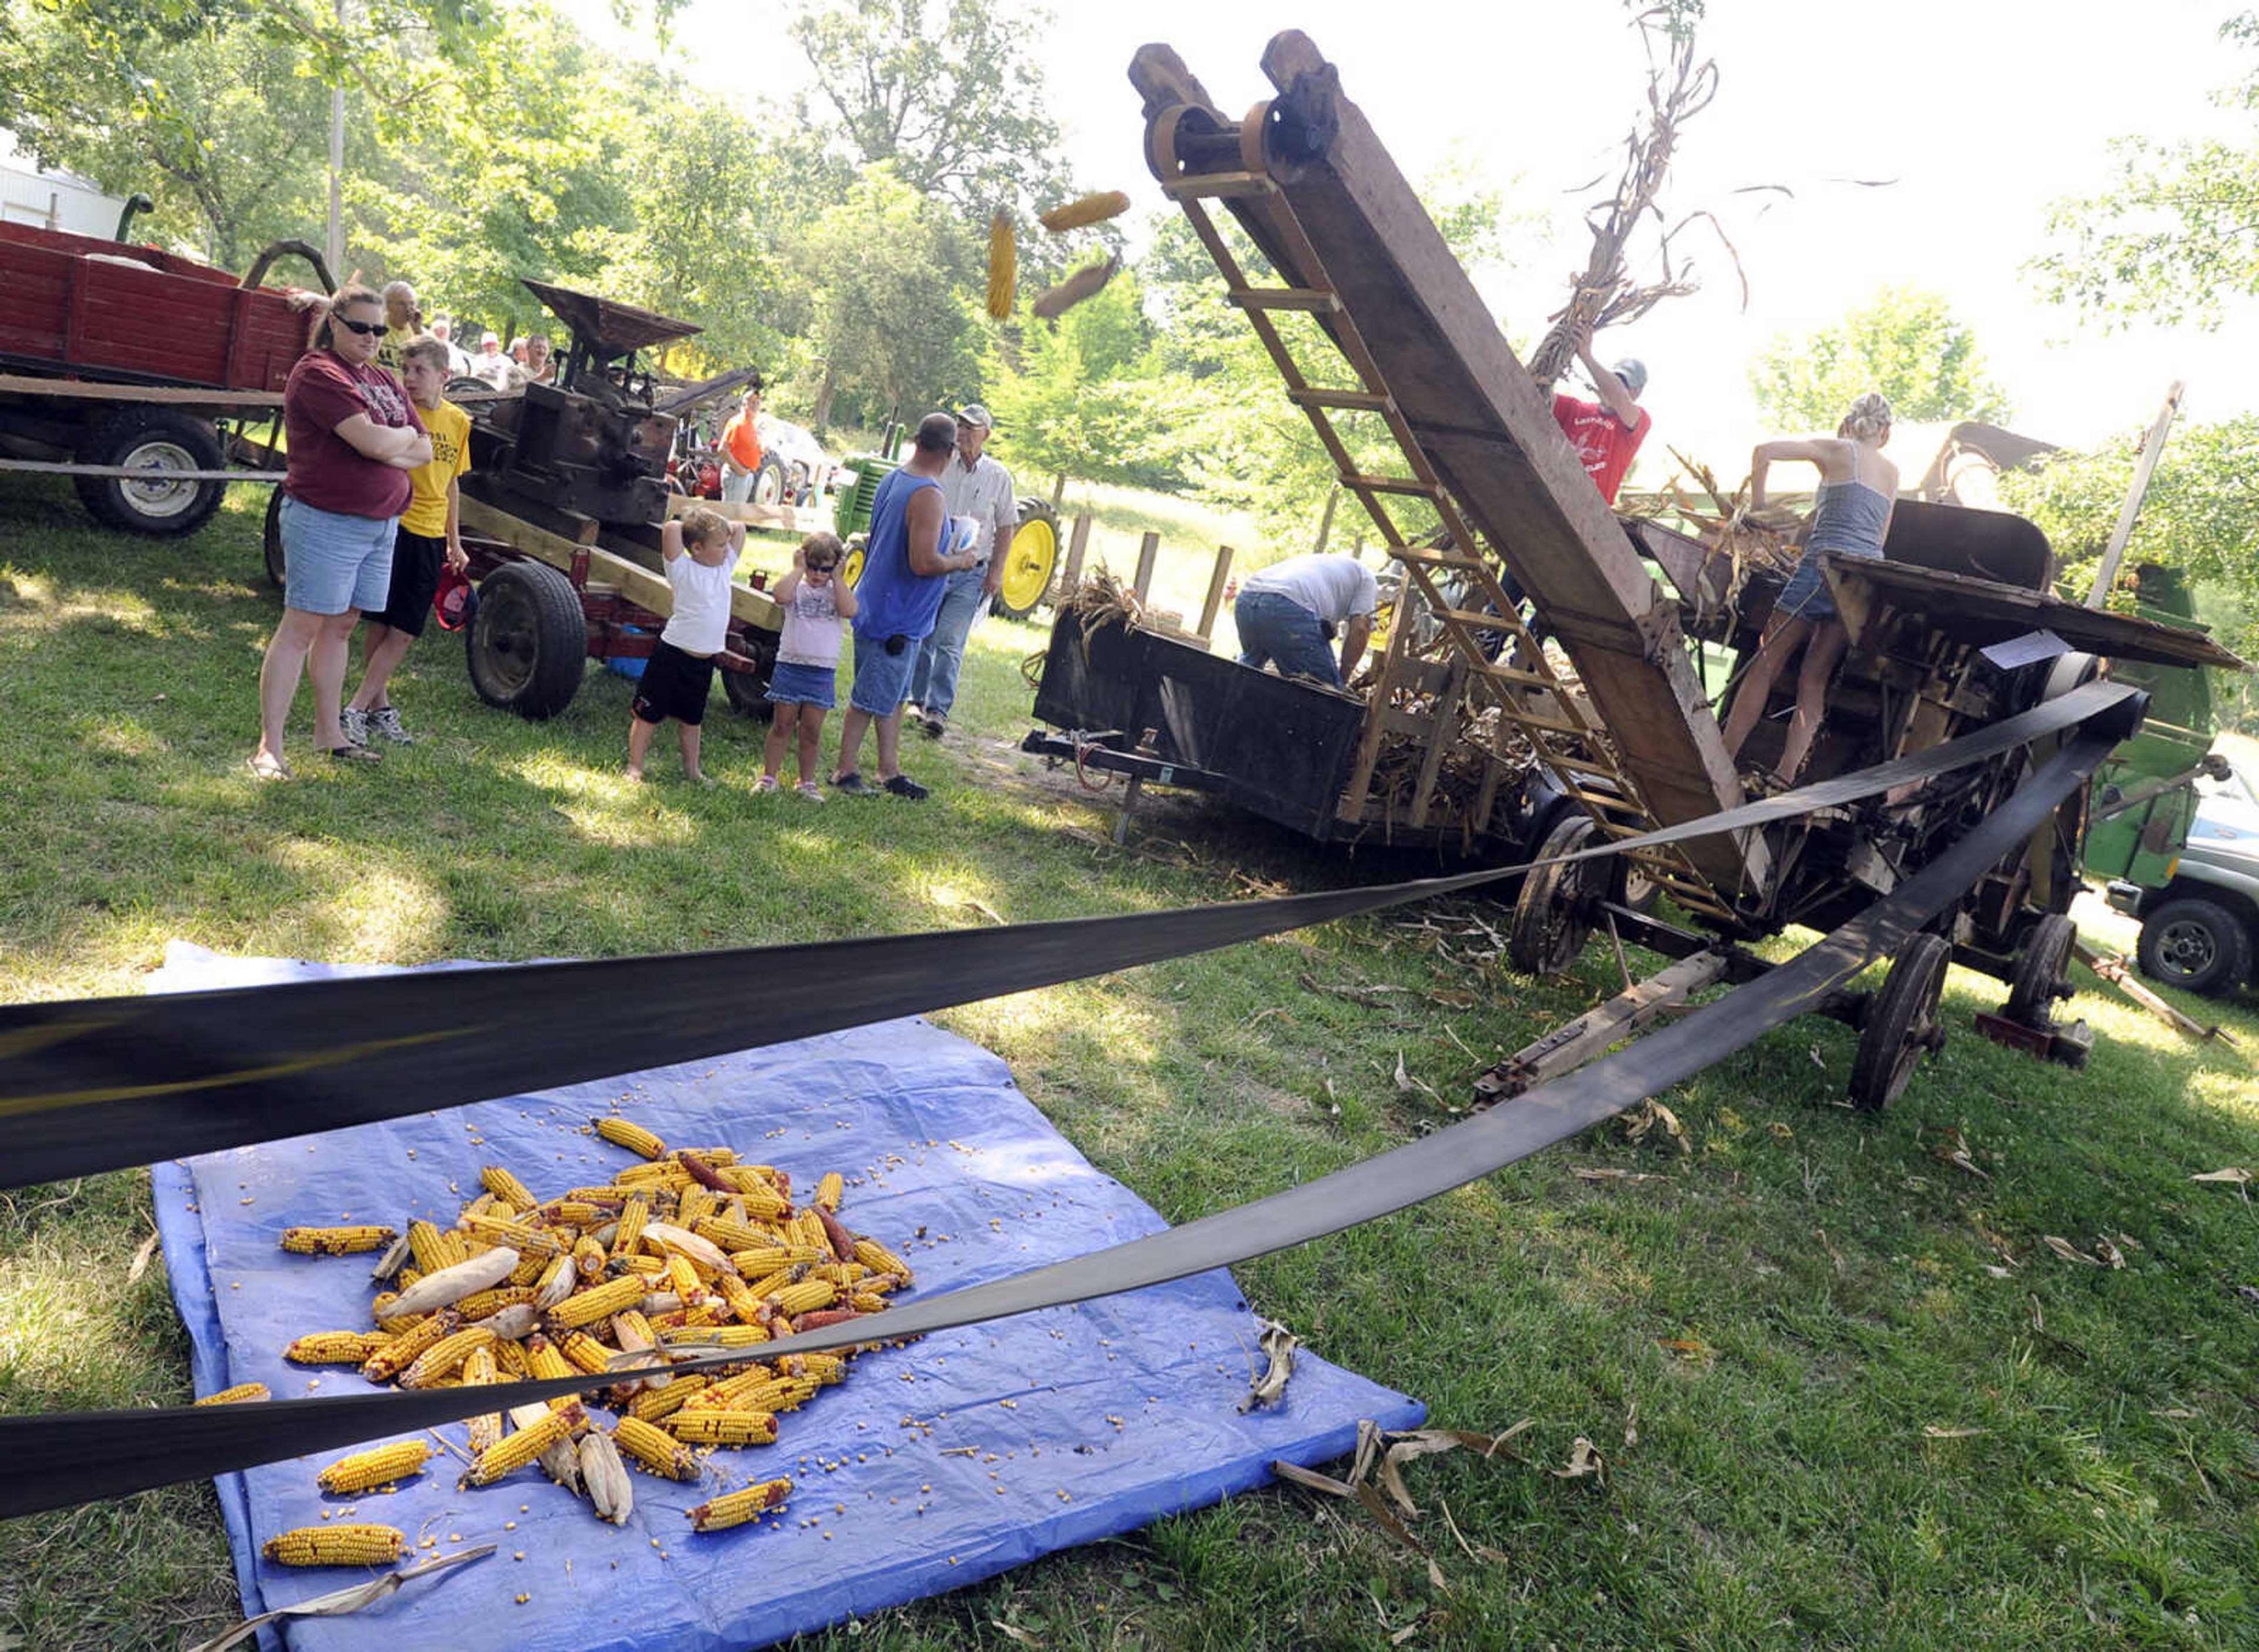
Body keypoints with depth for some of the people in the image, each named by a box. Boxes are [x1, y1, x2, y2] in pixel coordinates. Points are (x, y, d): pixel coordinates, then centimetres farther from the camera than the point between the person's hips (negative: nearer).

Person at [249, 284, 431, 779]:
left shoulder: (383, 381, 15)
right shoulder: (318, 373, -10)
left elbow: (423, 451, 11)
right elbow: (373, 441, -22)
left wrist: (384, 447, -7)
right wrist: (404, 434, -1)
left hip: (380, 524, 8)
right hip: (325, 520, -8)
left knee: (341, 626, 14)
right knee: (302, 628, -7)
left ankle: (329, 732, 24)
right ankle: (269, 747, -5)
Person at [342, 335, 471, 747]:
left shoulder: (458, 422, 8)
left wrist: (454, 542, 20)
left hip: (430, 538, 4)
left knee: (404, 634, 3)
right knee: (379, 625, 0)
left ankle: (358, 709, 10)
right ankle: (377, 705, 10)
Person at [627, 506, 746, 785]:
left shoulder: (725, 567, 7)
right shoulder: (683, 570, -12)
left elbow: (740, 528, 15)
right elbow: (672, 528, -27)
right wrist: (692, 527, -9)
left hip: (704, 661, 6)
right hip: (672, 655, -6)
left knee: (692, 718, 19)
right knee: (650, 714, 4)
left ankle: (692, 768, 29)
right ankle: (634, 767, 11)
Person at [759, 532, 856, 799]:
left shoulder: (837, 591, 6)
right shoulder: (796, 587, 2)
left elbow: (850, 611, -15)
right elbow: (780, 597, -22)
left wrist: (837, 577, -8)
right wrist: (798, 569, -10)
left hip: (823, 671, 1)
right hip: (790, 665, -1)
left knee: (812, 731, 7)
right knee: (782, 725, 6)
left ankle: (807, 781, 18)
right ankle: (769, 777, 14)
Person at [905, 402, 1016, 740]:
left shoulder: (999, 477, 4)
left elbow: (1006, 527, 8)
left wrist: (996, 572, 2)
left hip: (969, 574, -1)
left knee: (951, 642, -8)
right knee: (922, 638, 8)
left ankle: (939, 709, -8)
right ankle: (918, 700, 22)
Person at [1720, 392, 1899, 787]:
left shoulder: (1838, 450, 6)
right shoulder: (1892, 473, 21)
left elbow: (1764, 451, -4)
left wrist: (1757, 503, 6)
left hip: (1827, 566, -5)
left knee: (1765, 665, 1)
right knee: (1815, 679, 7)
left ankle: (1722, 759, 0)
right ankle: (1786, 773, -1)